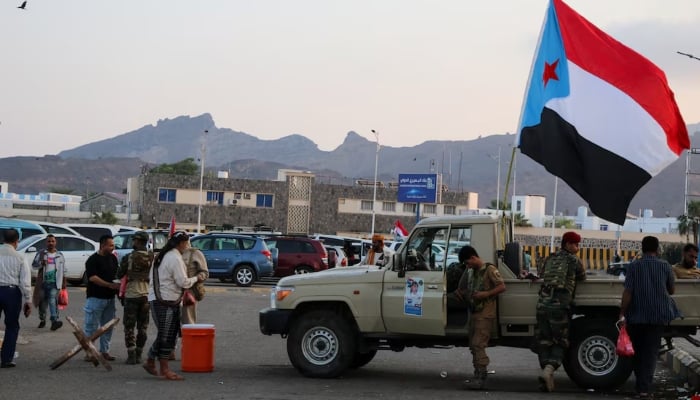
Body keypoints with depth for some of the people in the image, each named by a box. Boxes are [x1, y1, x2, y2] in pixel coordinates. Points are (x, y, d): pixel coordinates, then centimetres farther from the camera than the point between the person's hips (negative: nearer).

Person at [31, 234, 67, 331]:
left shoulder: (60, 255, 9)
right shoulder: (41, 253, 5)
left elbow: (63, 270, 13)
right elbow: (33, 265, 1)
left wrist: (64, 282, 10)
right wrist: (41, 263, -19)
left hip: (54, 283, -1)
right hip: (43, 282, 1)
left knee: (53, 301, -16)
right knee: (42, 302, 10)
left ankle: (54, 321, -24)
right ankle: (42, 320, 28)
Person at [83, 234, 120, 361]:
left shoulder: (113, 258, 11)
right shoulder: (93, 260, -9)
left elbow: (117, 273, 22)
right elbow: (93, 277, -18)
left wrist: (118, 284, 2)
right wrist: (110, 285, -23)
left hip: (110, 298, 7)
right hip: (96, 297, -7)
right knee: (92, 327, -1)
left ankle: (105, 351, 18)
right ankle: (88, 352, 5)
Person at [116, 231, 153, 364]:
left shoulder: (128, 257, -11)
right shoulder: (153, 257, -2)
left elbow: (119, 275, -2)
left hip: (131, 295, -3)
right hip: (147, 295, 3)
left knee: (129, 327, 5)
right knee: (143, 327, 12)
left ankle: (131, 355, -1)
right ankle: (138, 355, 13)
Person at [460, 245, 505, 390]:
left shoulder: (490, 269, -8)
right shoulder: (475, 271, 18)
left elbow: (502, 287, -13)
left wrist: (485, 294, -19)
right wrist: (471, 297, 12)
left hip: (485, 314, -9)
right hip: (475, 312, 9)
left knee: (478, 344, -16)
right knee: (473, 345, 10)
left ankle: (481, 377, -17)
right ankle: (477, 376, 15)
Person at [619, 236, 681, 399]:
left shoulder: (633, 266, -3)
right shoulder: (664, 265, -1)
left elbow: (627, 292, -10)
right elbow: (672, 290, 10)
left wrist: (622, 313, -7)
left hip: (636, 316, 0)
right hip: (658, 315, 0)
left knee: (638, 351, 15)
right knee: (651, 352, 1)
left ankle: (640, 385, 20)